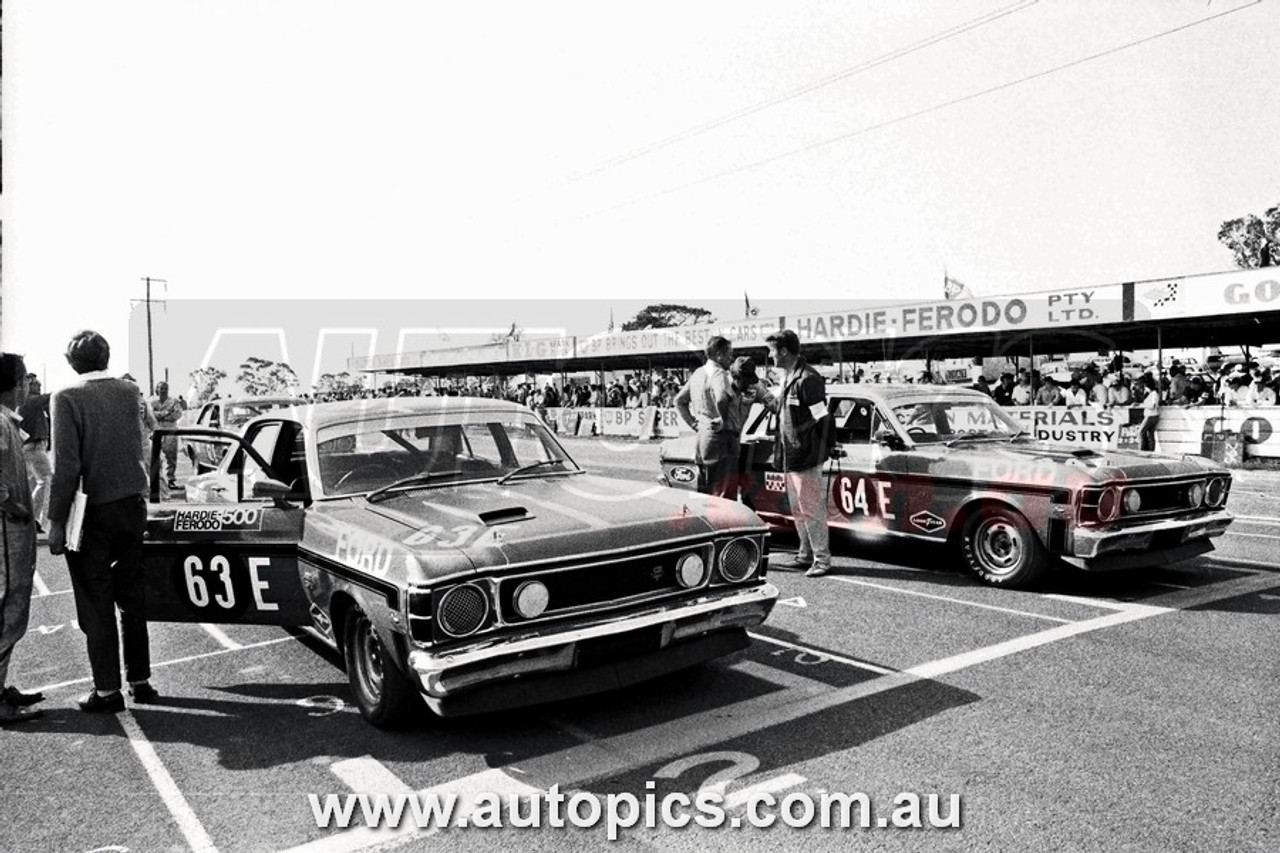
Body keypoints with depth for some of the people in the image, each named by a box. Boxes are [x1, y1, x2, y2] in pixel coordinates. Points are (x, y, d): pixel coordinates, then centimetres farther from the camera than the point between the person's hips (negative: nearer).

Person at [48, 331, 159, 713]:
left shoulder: (67, 398, -11)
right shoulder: (130, 391, 3)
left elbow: (66, 465, -15)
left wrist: (56, 521, -12)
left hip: (95, 512, -5)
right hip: (133, 505, 5)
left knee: (96, 603, 5)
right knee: (132, 598, 14)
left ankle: (107, 691, 10)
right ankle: (140, 681, 22)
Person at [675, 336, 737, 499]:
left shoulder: (698, 373, 14)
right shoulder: (718, 373, -13)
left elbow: (679, 401, 22)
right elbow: (721, 399, -33)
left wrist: (693, 423, 18)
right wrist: (723, 420, -19)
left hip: (702, 437, 9)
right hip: (720, 437, -9)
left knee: (704, 489, 16)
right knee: (725, 493, -6)